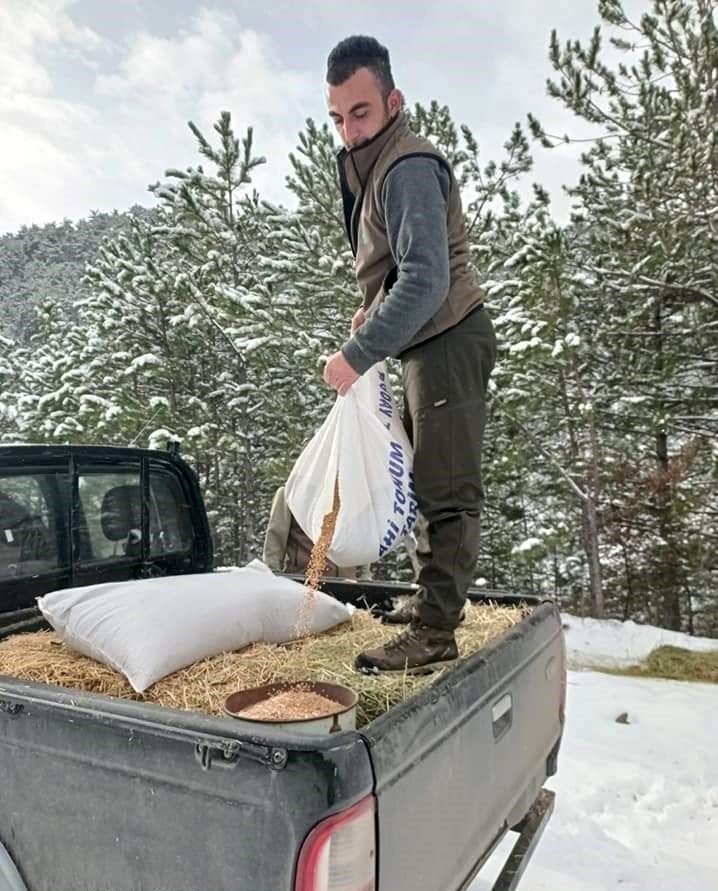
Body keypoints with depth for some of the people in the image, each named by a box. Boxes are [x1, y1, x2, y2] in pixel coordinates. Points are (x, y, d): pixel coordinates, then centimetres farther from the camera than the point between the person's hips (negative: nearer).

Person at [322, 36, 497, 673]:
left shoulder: (408, 168, -16)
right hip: (428, 343, 11)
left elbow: (426, 280, -28)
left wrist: (358, 354, -28)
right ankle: (437, 600, 29)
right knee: (418, 476, 16)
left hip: (448, 340, -11)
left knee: (447, 492, -9)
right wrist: (375, 310, 16)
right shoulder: (373, 164, 17)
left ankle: (434, 634, -3)